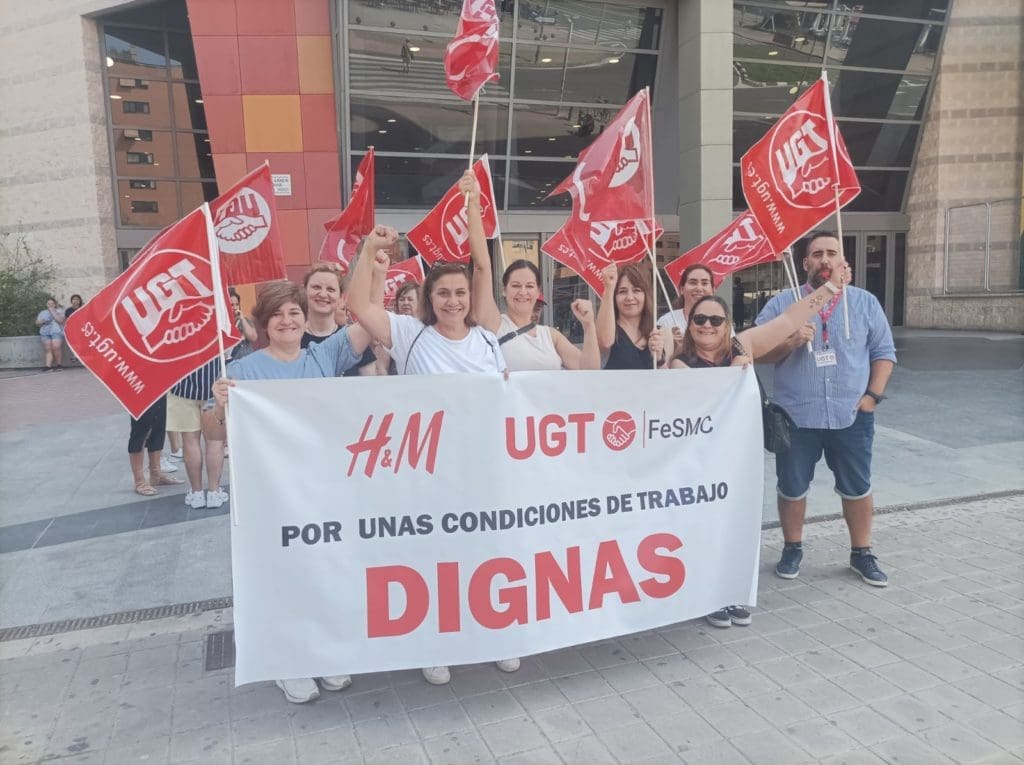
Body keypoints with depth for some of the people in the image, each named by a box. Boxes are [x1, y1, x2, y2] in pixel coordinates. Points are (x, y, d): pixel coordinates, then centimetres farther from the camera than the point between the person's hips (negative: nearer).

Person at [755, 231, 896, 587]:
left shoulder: (865, 302, 6)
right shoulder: (782, 303, 1)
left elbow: (884, 352, 7)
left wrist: (873, 395, -3)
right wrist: (788, 343, -20)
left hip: (851, 415, 1)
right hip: (796, 416, -1)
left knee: (857, 487, 11)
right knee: (792, 488, 10)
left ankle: (861, 553, 29)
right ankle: (792, 548, 29)